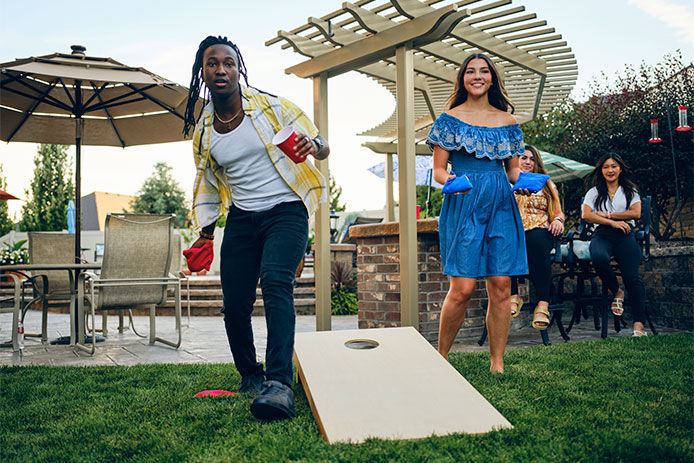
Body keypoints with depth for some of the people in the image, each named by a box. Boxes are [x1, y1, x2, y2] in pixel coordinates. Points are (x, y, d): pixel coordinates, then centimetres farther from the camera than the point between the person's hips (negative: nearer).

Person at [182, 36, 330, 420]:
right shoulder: (201, 130, 6)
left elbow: (323, 148, -1)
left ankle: (279, 384, -31)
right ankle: (250, 376, 25)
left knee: (275, 281, -27)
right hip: (241, 219, 4)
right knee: (234, 304, 1)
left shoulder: (271, 107, -5)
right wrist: (204, 233, 14)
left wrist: (312, 145, -25)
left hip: (286, 211, -4)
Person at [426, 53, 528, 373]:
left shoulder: (508, 121, 16)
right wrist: (449, 179, -18)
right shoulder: (450, 118, 7)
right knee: (462, 289, -10)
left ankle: (497, 363, 11)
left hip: (501, 205, 3)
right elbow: (438, 169, 4)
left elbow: (514, 170, 19)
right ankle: (441, 356, 11)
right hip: (463, 205, -3)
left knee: (501, 286, -1)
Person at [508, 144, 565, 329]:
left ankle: (542, 304, -44)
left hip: (540, 229, 0)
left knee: (536, 241, -38)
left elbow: (559, 212, 19)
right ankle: (513, 296, -36)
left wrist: (558, 219, -4)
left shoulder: (547, 184, 25)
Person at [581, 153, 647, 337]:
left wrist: (607, 214, 1)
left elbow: (636, 213, 4)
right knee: (599, 258, -36)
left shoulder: (630, 190, 21)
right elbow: (586, 214, 3)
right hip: (602, 234, 1)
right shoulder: (594, 192, 20)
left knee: (632, 276, -23)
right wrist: (612, 222, -6)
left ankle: (639, 324, -28)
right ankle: (616, 292, -7)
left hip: (625, 234, 0)